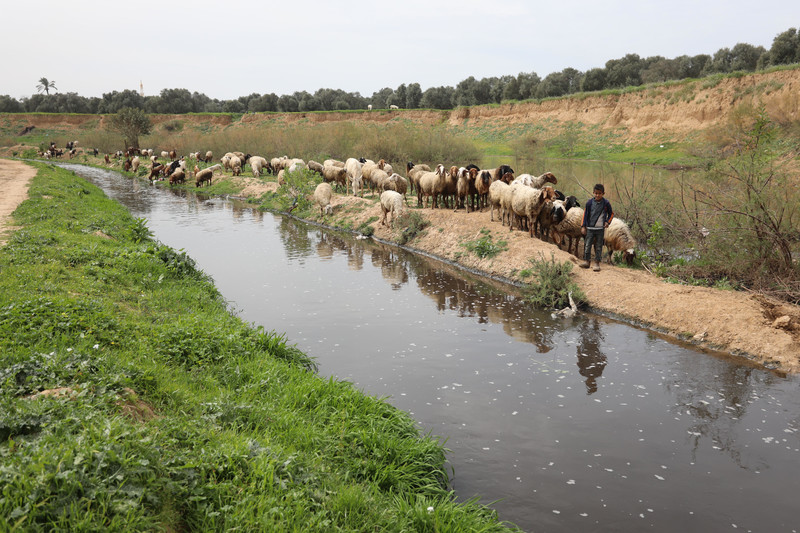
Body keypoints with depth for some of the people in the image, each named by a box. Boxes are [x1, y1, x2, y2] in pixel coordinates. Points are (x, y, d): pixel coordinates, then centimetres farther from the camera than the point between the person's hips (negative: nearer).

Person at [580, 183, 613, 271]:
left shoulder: (606, 203, -1)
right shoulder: (589, 202, 0)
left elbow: (611, 214, 13)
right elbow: (585, 214, 7)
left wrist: (607, 222, -3)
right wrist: (583, 226, 4)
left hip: (600, 229, -1)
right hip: (590, 228, 1)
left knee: (598, 246, 3)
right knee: (587, 245, 0)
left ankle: (597, 263, 8)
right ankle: (586, 261, 8)